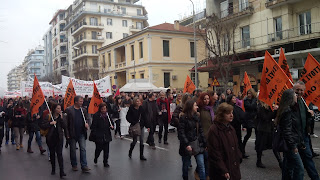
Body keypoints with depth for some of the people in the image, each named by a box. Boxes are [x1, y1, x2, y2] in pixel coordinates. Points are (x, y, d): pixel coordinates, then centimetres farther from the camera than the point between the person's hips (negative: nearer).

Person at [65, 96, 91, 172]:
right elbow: (66, 122, -9)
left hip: (81, 133, 3)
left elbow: (87, 118, 15)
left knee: (83, 149, -1)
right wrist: (67, 133, -12)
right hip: (72, 134, -2)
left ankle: (84, 166, 2)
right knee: (72, 150, 11)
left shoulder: (83, 110, 5)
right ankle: (74, 165, 25)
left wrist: (86, 123, -8)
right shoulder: (69, 110, -8)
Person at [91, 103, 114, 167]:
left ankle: (105, 162, 17)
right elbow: (93, 126, -8)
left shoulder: (108, 115, 9)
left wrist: (112, 126, -1)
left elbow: (111, 123, 21)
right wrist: (94, 135, -15)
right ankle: (95, 158, 33)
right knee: (99, 148, 3)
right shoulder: (96, 116, -6)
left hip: (107, 136, 4)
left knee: (106, 150, 3)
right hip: (99, 136, -4)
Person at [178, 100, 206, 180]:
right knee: (186, 165, 11)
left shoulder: (197, 117, 9)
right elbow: (181, 133, -14)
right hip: (187, 146, -4)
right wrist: (186, 144, -21)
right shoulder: (183, 118, -9)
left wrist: (204, 143, 5)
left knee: (201, 165, -1)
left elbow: (200, 131, 10)